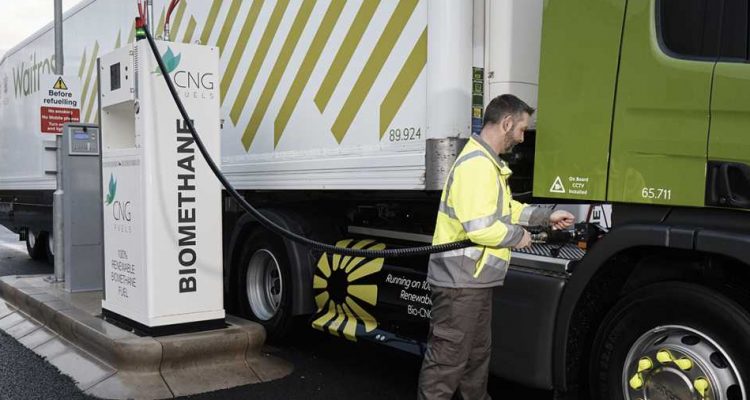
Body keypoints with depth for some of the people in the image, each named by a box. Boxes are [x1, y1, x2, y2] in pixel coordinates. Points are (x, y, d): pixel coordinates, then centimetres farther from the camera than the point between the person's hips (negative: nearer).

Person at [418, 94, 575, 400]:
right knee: (447, 359, -3)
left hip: (474, 280, 11)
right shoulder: (477, 164, -21)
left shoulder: (490, 162, 16)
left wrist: (547, 216, 21)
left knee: (478, 352, 23)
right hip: (461, 280, -11)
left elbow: (504, 207, 26)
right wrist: (518, 236, -12)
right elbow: (481, 228, -29)